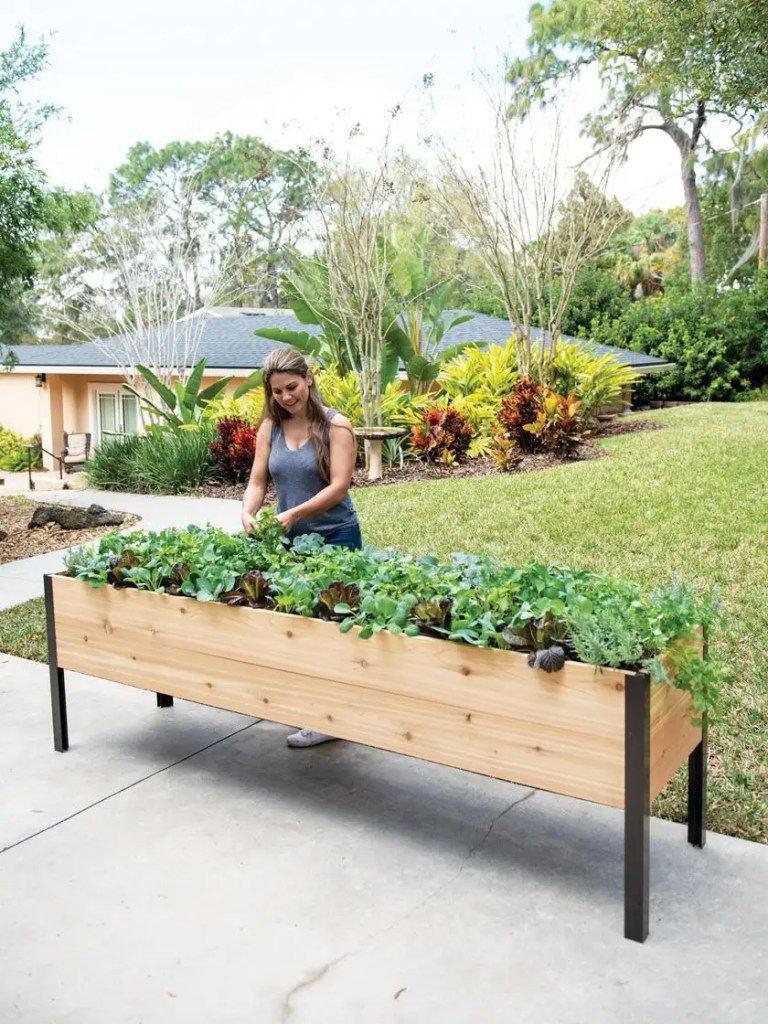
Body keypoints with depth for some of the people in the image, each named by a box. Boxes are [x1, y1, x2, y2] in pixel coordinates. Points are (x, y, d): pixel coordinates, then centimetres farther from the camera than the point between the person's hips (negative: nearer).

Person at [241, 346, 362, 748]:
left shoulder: (335, 426, -9)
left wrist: (294, 513, -28)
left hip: (334, 537, -5)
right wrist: (247, 513, -18)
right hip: (289, 538, 5)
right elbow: (258, 481, 3)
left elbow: (339, 486, -17)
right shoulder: (270, 428, 5)